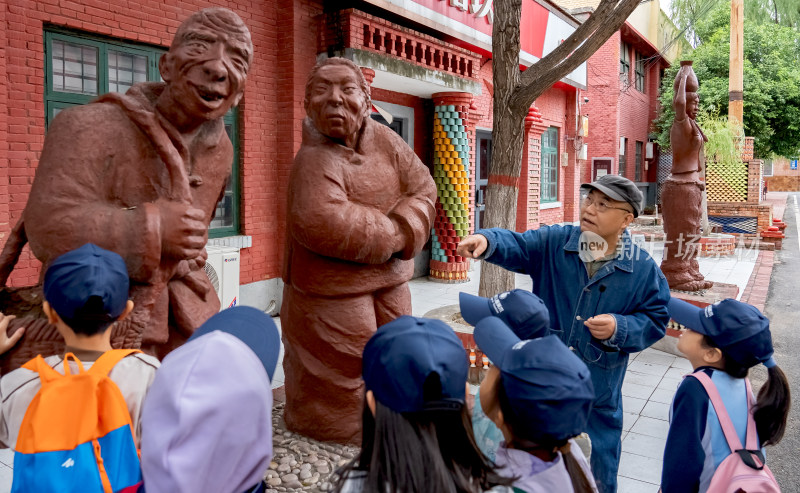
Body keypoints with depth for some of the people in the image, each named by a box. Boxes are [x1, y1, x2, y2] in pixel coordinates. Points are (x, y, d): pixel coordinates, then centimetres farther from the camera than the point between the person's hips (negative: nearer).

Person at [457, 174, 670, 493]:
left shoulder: (643, 269, -7)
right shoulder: (553, 243, -6)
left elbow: (655, 320, 0)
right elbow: (516, 246, -19)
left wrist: (618, 328, -18)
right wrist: (486, 241, -41)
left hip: (598, 395, -1)